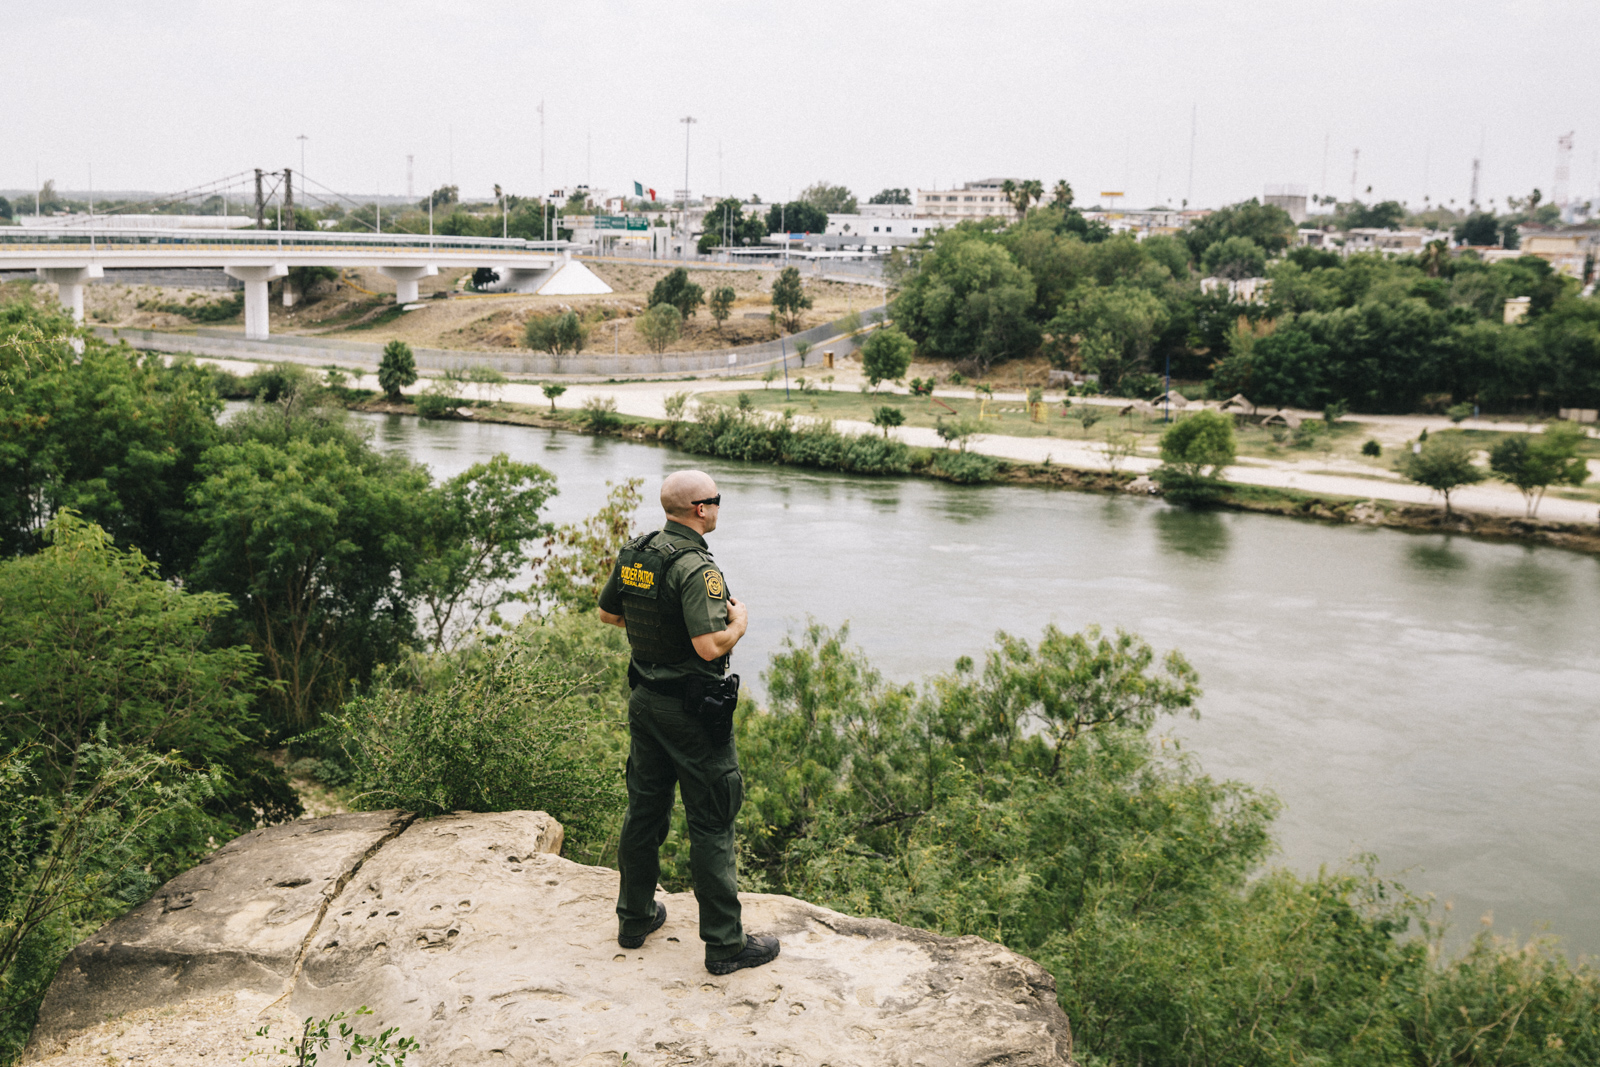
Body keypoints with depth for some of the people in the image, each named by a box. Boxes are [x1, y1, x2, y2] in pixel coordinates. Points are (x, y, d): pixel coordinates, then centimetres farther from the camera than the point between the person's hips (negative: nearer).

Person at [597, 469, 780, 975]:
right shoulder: (695, 567, -23)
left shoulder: (633, 553, 2)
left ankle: (635, 917, 33)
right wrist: (739, 620, -11)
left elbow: (608, 612, 16)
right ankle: (725, 943, 8)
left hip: (645, 700, 8)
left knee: (644, 808, 19)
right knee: (712, 822, 1)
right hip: (693, 709, -8)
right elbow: (711, 646, -31)